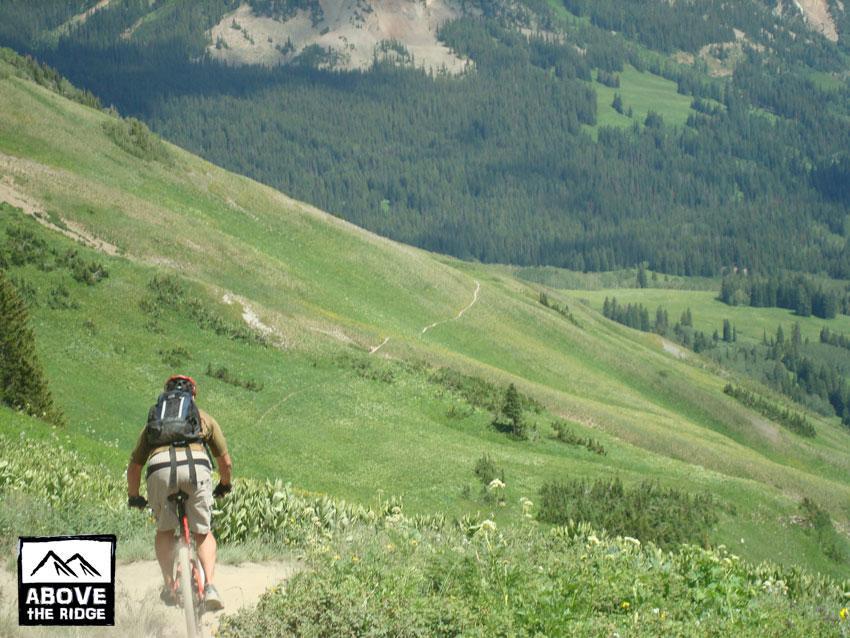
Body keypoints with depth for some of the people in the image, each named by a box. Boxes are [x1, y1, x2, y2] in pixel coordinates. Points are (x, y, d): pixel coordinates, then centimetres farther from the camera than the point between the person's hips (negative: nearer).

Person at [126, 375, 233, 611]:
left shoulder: (153, 420, 33)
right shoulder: (204, 418, 31)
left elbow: (134, 466, 33)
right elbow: (226, 462, 33)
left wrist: (134, 497, 48)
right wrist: (224, 486, 52)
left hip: (160, 469, 1)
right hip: (196, 466, 0)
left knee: (164, 530, 22)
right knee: (203, 533, 14)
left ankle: (169, 585, 8)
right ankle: (210, 586, -5)